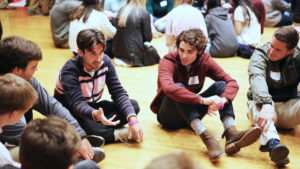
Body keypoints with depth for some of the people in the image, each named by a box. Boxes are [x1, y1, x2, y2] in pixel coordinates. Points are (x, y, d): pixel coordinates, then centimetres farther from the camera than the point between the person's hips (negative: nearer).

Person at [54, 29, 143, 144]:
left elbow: (118, 92, -11)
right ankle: (117, 134, -18)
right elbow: (77, 103, -37)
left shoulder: (105, 62, -9)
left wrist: (132, 119, -28)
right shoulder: (69, 71, -25)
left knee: (133, 105, -14)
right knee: (86, 124, -42)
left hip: (93, 107, 6)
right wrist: (94, 114, -61)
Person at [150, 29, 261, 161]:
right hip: (169, 116, -4)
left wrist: (221, 101, -37)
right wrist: (203, 100, -47)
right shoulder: (168, 62, -18)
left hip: (192, 114, 4)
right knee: (178, 87, -33)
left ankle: (231, 133, -37)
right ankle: (205, 137, -49)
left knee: (220, 85, -16)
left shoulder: (205, 61, -6)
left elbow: (232, 83, -15)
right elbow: (168, 88, -40)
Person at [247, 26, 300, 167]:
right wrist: (266, 104, -50)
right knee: (260, 101, -37)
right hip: (263, 107, -2)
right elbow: (256, 78, -30)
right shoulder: (261, 54, -9)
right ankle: (272, 143, -60)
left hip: (288, 108, 2)